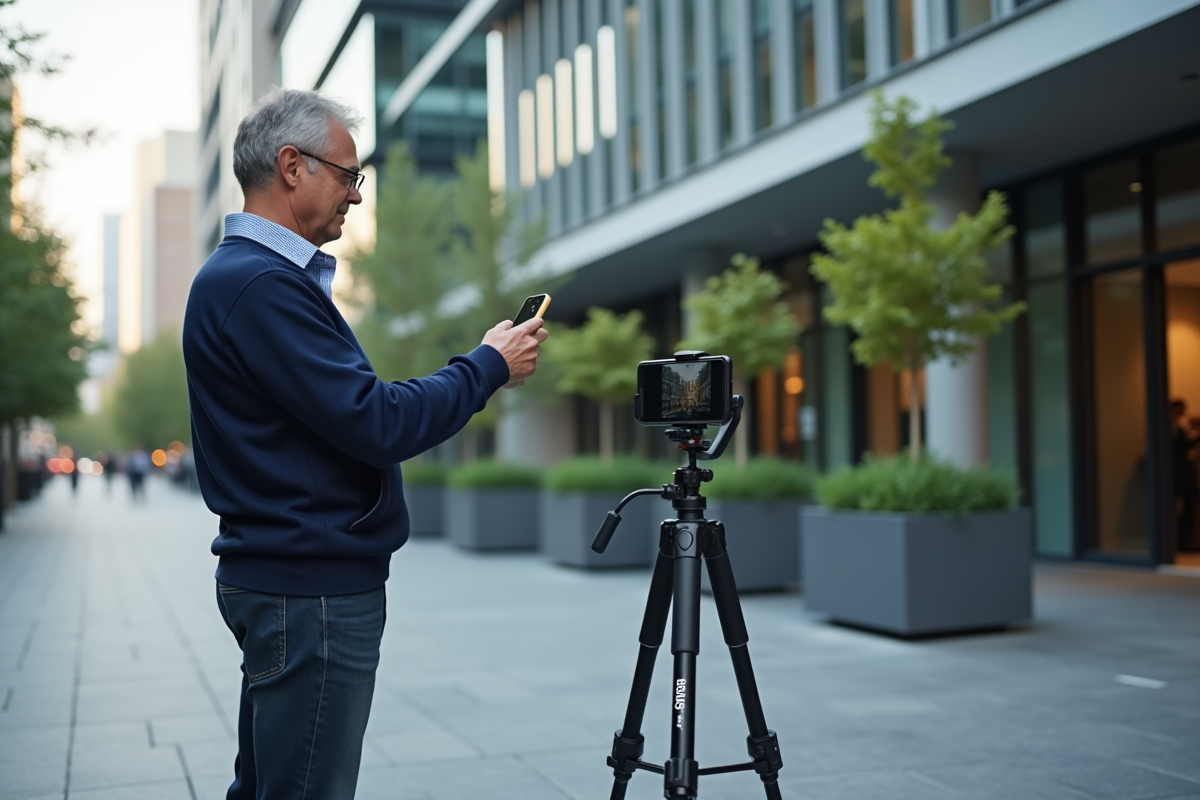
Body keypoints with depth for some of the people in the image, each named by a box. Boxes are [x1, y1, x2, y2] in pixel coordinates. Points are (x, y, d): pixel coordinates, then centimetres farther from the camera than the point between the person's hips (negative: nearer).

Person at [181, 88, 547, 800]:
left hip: (284, 578, 11)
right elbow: (377, 427, -22)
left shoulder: (246, 275, 16)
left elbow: (346, 410, 18)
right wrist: (490, 367, -10)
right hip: (313, 587, -11)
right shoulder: (260, 283, -18)